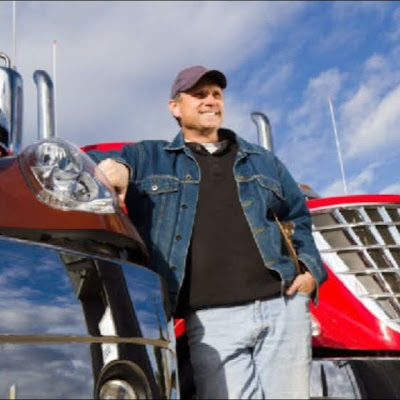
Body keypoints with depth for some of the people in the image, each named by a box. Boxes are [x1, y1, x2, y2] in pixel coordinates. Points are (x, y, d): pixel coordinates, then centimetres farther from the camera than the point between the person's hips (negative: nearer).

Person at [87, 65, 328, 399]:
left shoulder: (263, 161, 23)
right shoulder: (148, 158, 14)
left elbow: (299, 217, 29)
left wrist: (310, 268, 12)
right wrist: (111, 163, -14)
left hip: (282, 306, 3)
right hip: (212, 319, -3)